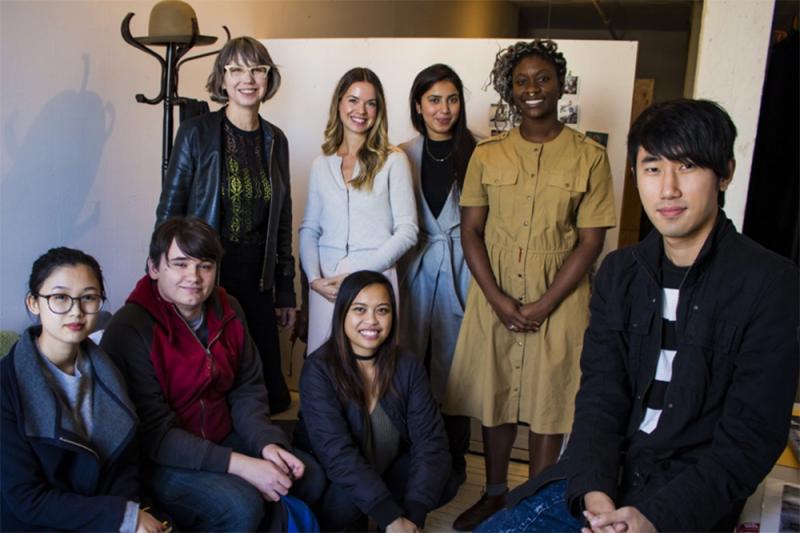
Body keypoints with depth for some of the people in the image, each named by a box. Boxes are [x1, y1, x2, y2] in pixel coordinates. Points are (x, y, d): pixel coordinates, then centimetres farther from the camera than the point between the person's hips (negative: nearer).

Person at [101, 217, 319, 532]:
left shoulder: (229, 311, 0)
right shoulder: (130, 329, -20)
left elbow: (247, 390, 5)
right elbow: (154, 432, -22)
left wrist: (267, 443, -15)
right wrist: (241, 465, -28)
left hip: (223, 440, 6)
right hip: (159, 460, -6)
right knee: (241, 506, -27)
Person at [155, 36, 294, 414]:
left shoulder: (275, 140, 8)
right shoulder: (197, 133, -5)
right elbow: (168, 212, -3)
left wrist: (286, 292, 12)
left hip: (257, 280, 4)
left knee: (268, 394, 7)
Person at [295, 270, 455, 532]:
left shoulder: (408, 366, -9)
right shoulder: (319, 369, -21)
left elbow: (430, 440, -16)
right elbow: (336, 453, -30)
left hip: (387, 476, 4)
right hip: (330, 485, -3)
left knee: (445, 478, -21)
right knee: (349, 496, -34)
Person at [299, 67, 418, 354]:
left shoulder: (393, 160, -1)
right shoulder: (321, 164, 10)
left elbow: (407, 230, -5)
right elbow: (309, 229, 10)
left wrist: (358, 275, -10)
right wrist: (314, 277, -6)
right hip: (325, 284, 3)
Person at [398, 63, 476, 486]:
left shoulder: (475, 154, -3)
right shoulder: (403, 156, 6)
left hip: (461, 272, -2)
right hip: (414, 272, 2)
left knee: (454, 367, 4)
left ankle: (452, 460, 22)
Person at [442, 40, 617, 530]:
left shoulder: (589, 156, -3)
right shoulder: (488, 155, 4)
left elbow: (591, 241, -6)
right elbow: (471, 231, 2)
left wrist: (543, 305, -12)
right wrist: (497, 298, -9)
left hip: (559, 302, -2)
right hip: (494, 298, 2)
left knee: (549, 405, 7)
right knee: (495, 398, 12)